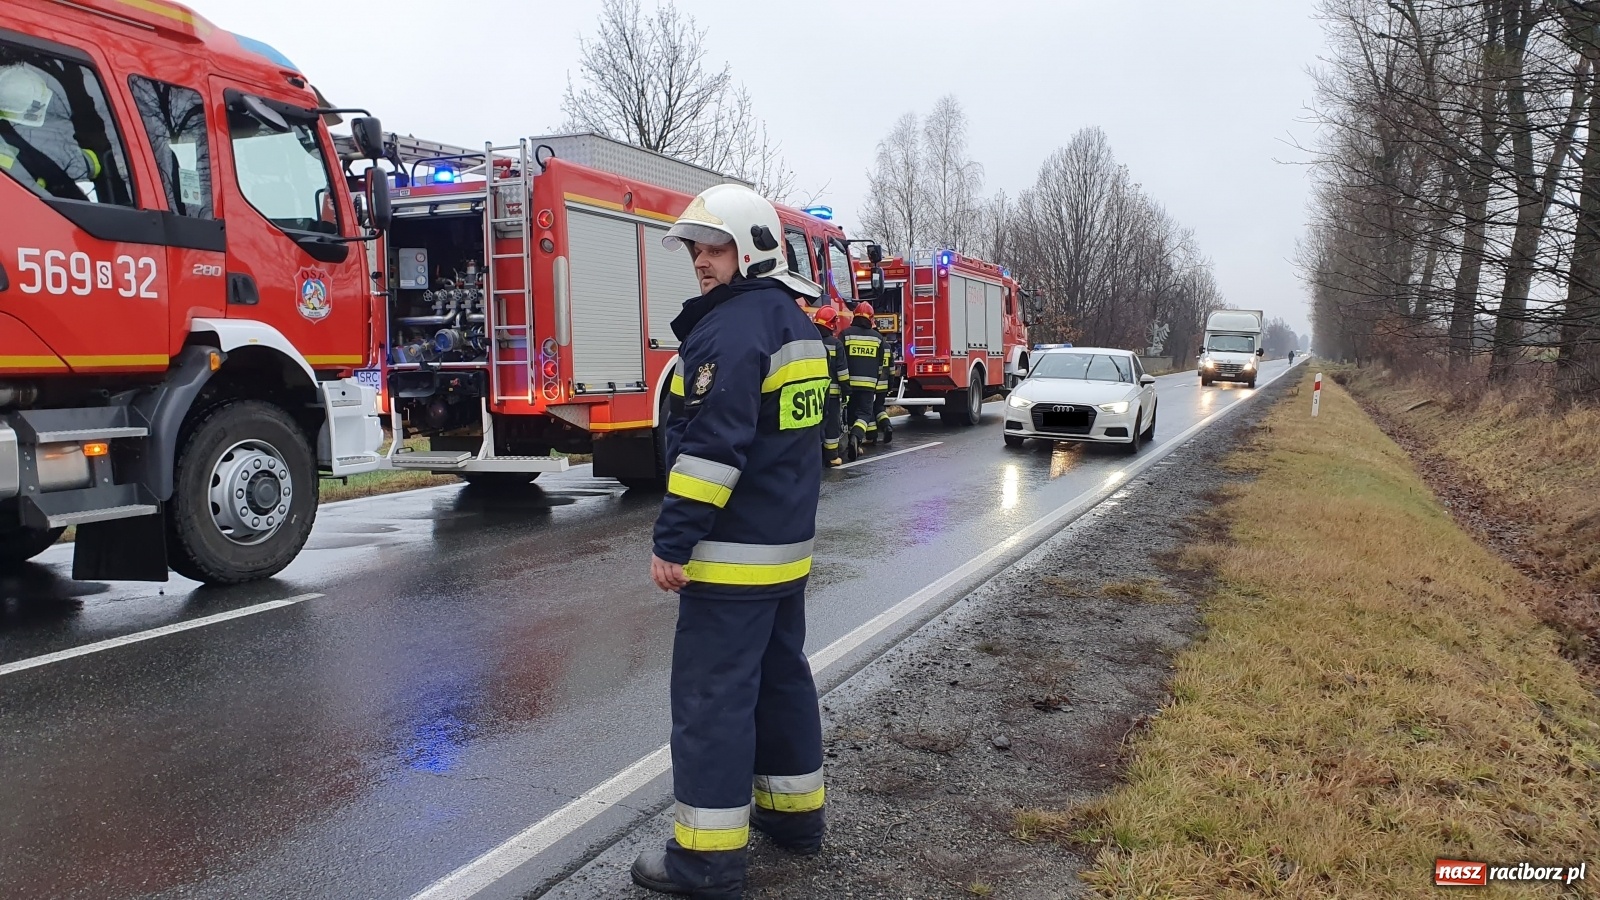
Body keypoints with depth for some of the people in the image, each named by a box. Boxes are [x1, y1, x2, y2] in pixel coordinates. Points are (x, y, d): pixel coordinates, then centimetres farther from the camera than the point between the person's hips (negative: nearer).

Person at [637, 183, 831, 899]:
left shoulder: (732, 327, -17)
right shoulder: (797, 324, 14)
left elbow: (713, 446, -24)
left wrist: (672, 542, -20)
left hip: (732, 553, -10)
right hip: (789, 545, 10)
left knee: (713, 694, -3)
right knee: (781, 673, 18)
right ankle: (793, 810, 31)